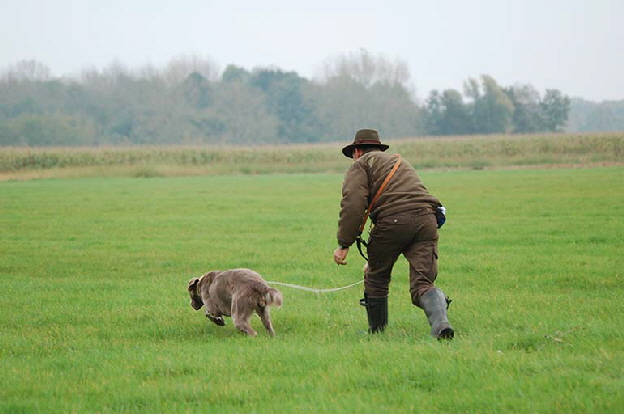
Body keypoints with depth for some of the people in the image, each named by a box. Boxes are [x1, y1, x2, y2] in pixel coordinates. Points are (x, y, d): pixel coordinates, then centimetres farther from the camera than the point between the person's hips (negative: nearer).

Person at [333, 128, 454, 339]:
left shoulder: (361, 165, 15)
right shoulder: (400, 162, 38)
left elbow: (353, 204, -4)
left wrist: (344, 244, -4)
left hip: (394, 221, -5)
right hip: (427, 219, 5)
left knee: (376, 279, 16)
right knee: (422, 283, -3)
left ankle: (376, 331, 25)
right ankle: (440, 322, -30)